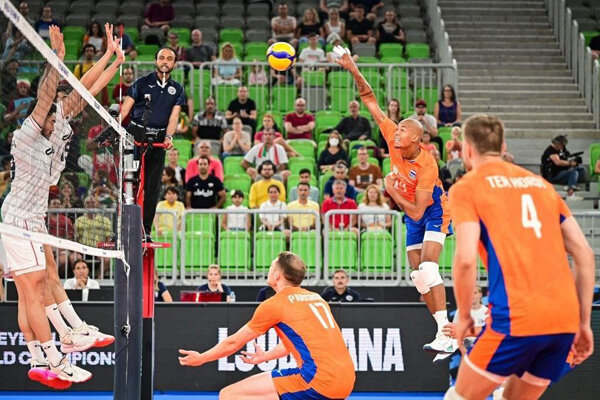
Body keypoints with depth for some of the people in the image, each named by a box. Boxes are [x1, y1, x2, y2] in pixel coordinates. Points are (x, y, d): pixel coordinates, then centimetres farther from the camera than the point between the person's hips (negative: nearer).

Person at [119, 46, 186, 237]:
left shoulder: (177, 89, 13)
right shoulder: (142, 83, 5)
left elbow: (174, 116, 3)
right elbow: (125, 108, -1)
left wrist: (168, 137, -15)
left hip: (158, 141, 3)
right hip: (135, 135, -3)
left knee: (152, 187, 2)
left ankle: (145, 231, 6)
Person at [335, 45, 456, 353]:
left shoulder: (427, 166, -31)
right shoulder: (392, 137, -14)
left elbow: (417, 212, -30)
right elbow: (371, 101, -10)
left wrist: (392, 191, -26)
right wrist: (354, 71, -20)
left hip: (434, 212, -8)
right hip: (413, 215, 8)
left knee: (427, 267, -25)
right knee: (418, 276, 3)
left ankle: (446, 335, -32)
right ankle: (444, 332, 7)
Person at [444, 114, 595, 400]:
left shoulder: (466, 188, 5)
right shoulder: (540, 183, 21)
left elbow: (466, 259, -9)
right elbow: (584, 254, 16)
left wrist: (464, 316, 4)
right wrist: (584, 322, 18)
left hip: (516, 320, -5)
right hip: (565, 318, 5)